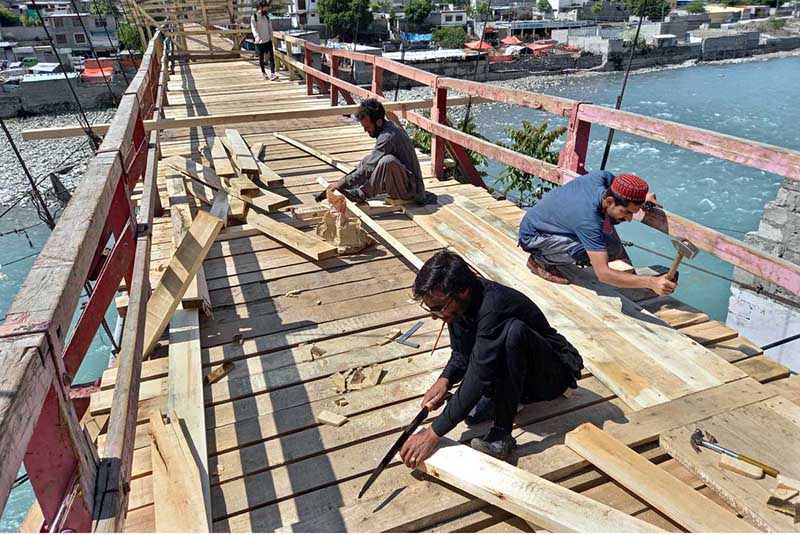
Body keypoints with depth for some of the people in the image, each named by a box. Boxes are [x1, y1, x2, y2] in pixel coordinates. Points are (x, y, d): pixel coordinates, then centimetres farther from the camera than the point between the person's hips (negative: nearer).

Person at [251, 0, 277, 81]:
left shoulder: (267, 16, 8)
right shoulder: (254, 17, -7)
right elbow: (253, 28, -19)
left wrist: (271, 38, 11)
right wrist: (256, 36, -37)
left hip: (268, 41, 3)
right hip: (259, 42, -3)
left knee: (271, 56, -10)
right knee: (261, 58, 7)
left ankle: (272, 74, -14)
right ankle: (263, 73, 25)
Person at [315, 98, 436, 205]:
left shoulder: (388, 136, -23)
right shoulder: (389, 126, 6)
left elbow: (368, 169, -24)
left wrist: (342, 183, -18)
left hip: (411, 187, -10)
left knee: (388, 161, -33)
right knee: (367, 160, 12)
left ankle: (362, 194, -15)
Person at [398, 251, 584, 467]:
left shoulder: (492, 307, -35)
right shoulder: (459, 302, -11)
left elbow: (478, 379, -37)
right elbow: (461, 353, 2)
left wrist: (433, 434, -35)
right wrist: (444, 380, -19)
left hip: (555, 373, -7)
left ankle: (501, 435, -26)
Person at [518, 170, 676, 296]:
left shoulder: (601, 176, -19)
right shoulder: (588, 220, -39)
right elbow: (603, 273, -39)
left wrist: (643, 196, -9)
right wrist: (650, 282, -45)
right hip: (531, 235, -9)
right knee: (596, 251, -29)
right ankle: (540, 260, -5)